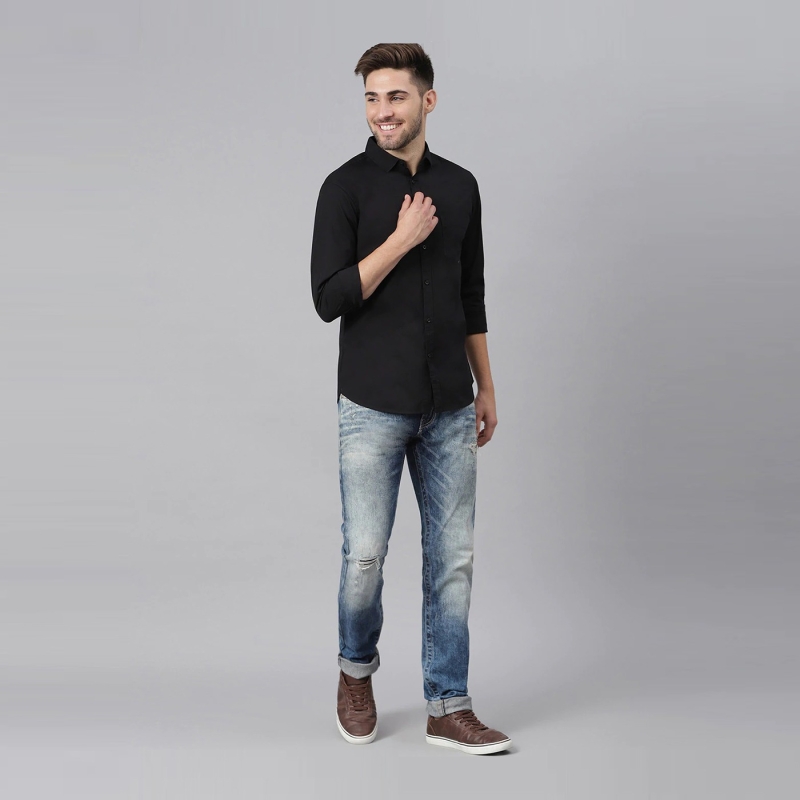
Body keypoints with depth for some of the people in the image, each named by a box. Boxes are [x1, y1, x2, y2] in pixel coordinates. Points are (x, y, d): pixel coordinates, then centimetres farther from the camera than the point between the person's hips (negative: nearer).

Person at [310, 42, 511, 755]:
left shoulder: (460, 186, 10)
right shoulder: (347, 185, -5)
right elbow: (328, 298, -12)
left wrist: (487, 388, 14)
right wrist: (401, 240, -18)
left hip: (448, 408, 4)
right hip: (373, 406, -4)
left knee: (452, 557, 5)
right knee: (365, 555, 1)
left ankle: (448, 707, 16)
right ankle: (356, 669, 29)